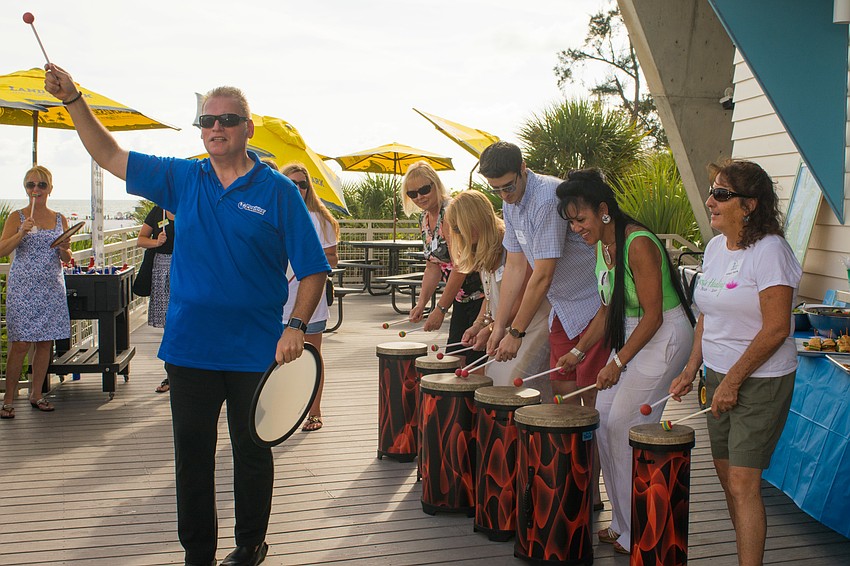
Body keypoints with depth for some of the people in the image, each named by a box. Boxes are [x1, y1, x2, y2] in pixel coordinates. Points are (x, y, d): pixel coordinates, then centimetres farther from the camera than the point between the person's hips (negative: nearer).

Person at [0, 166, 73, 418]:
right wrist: (22, 232, -21)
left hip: (52, 286, 3)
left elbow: (66, 259, 14)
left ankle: (36, 393, 17)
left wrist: (64, 249, -7)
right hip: (22, 286, -3)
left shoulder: (60, 219, 10)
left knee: (46, 342, 5)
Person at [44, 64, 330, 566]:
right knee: (192, 455, 11)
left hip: (255, 353, -3)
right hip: (189, 349, 3)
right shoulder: (181, 179, 5)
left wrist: (296, 326, -19)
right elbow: (108, 154, 10)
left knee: (252, 453, 12)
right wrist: (73, 98, -1)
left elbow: (314, 269, -7)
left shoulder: (278, 192, -6)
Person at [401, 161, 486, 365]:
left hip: (480, 295, -9)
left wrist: (440, 309, -19)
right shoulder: (424, 219, 9)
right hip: (462, 298, 9)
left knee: (476, 362, -8)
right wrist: (422, 303, 1)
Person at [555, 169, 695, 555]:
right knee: (603, 419, 5)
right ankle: (621, 524, 18)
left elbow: (653, 314, -21)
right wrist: (578, 352, 7)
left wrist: (618, 363, -17)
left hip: (664, 336, -9)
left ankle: (638, 536, 4)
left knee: (624, 427, -10)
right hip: (631, 335, 9)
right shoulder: (601, 245, 6)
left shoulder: (638, 244, -22)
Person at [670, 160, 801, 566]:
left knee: (742, 482, -9)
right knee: (726, 475, 12)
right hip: (720, 376, 8)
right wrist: (691, 370, 8)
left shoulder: (769, 250, -16)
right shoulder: (715, 247, 8)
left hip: (761, 382, -8)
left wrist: (732, 382, -16)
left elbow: (776, 329, -19)